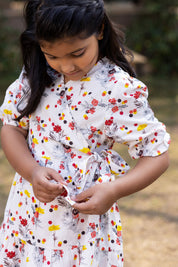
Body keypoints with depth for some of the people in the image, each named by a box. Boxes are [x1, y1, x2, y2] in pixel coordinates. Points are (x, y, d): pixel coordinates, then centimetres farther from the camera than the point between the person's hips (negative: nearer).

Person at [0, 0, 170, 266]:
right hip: (29, 209, 4)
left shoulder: (121, 91, -16)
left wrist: (114, 190, -26)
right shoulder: (37, 76, -2)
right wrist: (32, 171, -17)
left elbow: (157, 156, -11)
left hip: (85, 217, -4)